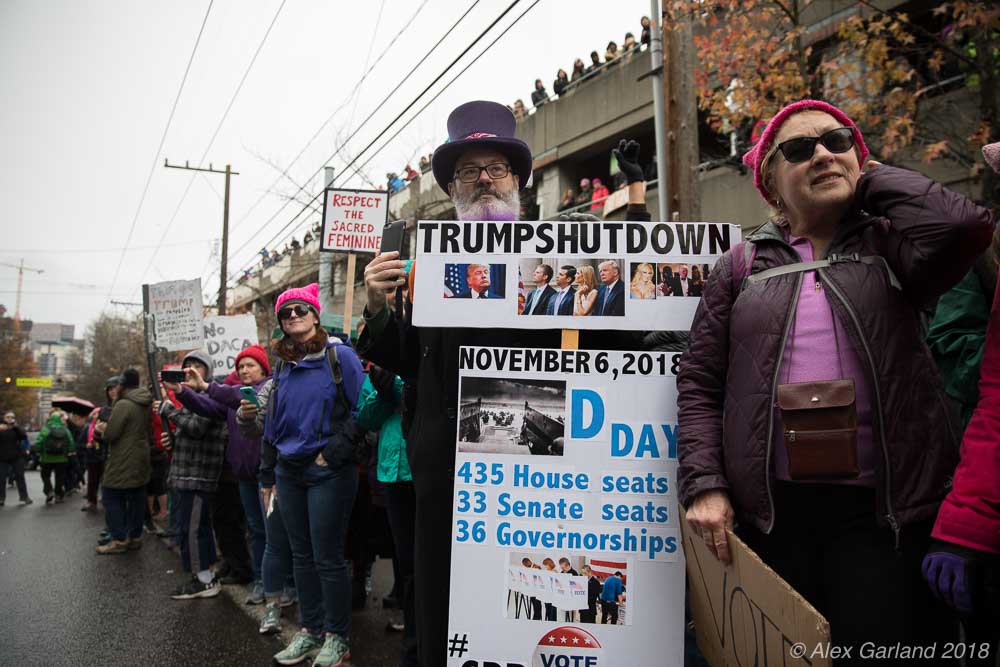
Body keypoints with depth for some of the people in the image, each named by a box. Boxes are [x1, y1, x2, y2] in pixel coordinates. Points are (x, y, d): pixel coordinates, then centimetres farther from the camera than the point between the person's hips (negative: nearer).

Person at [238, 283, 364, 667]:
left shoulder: (339, 356, -7)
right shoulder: (282, 366, 12)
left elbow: (362, 408, -12)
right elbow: (270, 426, 16)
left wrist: (334, 450, -17)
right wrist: (267, 477, 16)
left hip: (329, 472, -6)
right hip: (288, 472, 6)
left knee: (328, 558, 1)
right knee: (301, 555, 14)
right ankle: (311, 630, 28)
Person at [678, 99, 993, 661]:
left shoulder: (889, 243, 6)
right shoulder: (741, 266, 7)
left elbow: (964, 224, -17)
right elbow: (700, 382, 4)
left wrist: (872, 177, 0)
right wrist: (704, 484, -6)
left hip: (886, 509, -1)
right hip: (770, 512, 1)